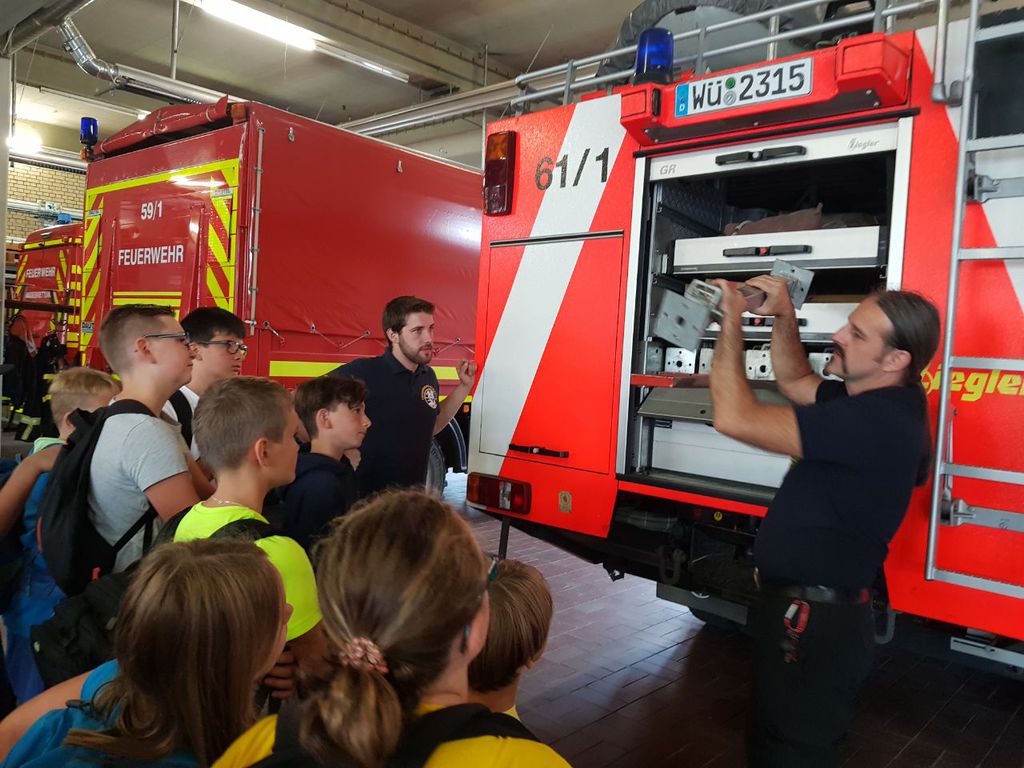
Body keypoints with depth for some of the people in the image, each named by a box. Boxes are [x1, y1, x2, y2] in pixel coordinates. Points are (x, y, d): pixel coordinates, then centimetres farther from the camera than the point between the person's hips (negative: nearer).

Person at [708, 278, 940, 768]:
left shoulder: (872, 422, -28)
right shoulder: (874, 403, 5)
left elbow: (734, 418, -31)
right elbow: (795, 383, 20)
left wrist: (731, 322, -19)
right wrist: (784, 315, 3)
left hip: (815, 622, -10)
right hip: (804, 610, 10)